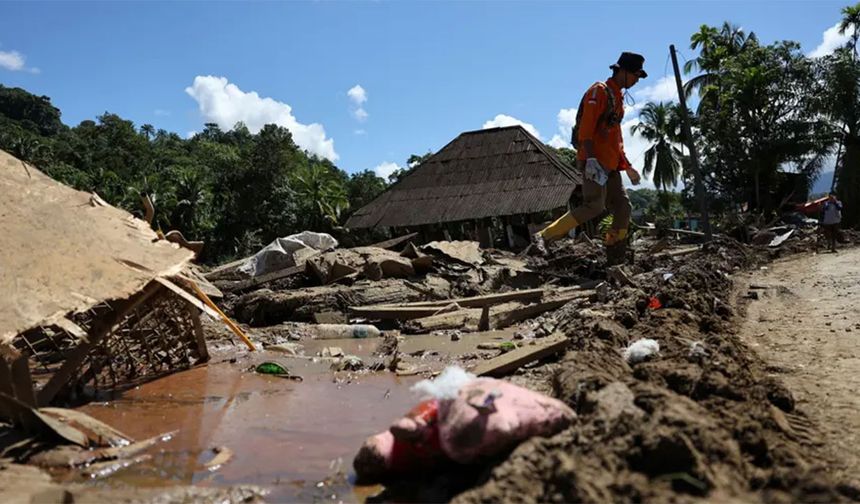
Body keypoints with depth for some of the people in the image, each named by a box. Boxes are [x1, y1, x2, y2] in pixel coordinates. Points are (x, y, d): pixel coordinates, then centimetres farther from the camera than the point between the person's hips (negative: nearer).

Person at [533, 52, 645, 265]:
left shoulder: (618, 97, 24)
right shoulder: (599, 91, -6)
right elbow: (586, 128, -18)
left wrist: (628, 166, 26)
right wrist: (591, 160, -28)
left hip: (610, 164, 10)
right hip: (595, 162, -10)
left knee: (622, 207, 5)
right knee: (594, 206, -18)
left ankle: (615, 260, 11)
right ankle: (543, 237, -17)